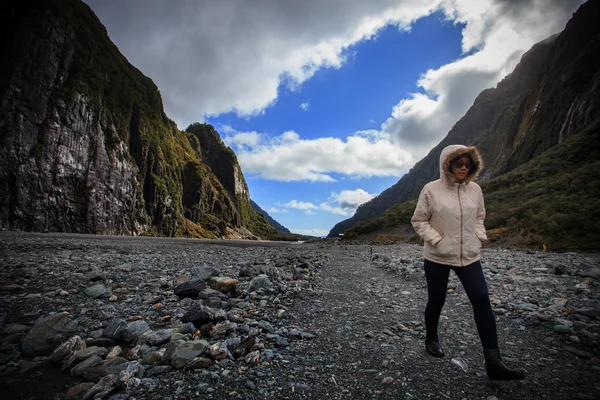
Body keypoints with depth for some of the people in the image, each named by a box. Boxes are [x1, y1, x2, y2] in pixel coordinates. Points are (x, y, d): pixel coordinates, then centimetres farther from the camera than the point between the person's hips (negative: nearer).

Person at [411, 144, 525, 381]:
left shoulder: (475, 189, 3)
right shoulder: (431, 190, -11)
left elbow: (479, 217, 18)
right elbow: (418, 220, -5)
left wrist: (480, 236, 2)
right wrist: (435, 239, -14)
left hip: (469, 256, 4)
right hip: (437, 257, -3)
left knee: (482, 301, -5)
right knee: (436, 301, 11)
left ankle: (493, 362, 4)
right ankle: (431, 339, 38)